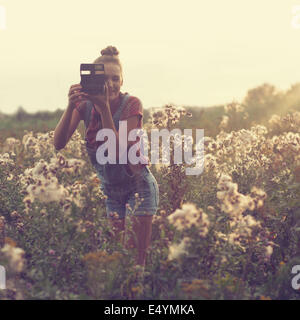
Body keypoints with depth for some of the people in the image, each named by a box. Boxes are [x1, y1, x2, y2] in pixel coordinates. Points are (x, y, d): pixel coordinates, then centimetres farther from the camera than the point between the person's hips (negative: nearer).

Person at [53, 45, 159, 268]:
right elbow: (59, 144, -18)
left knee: (137, 255, -6)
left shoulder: (131, 104, -17)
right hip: (107, 189, 4)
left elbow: (117, 150, -28)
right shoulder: (85, 105, -7)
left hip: (138, 188, -4)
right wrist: (71, 106, -30)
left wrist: (104, 107, -33)